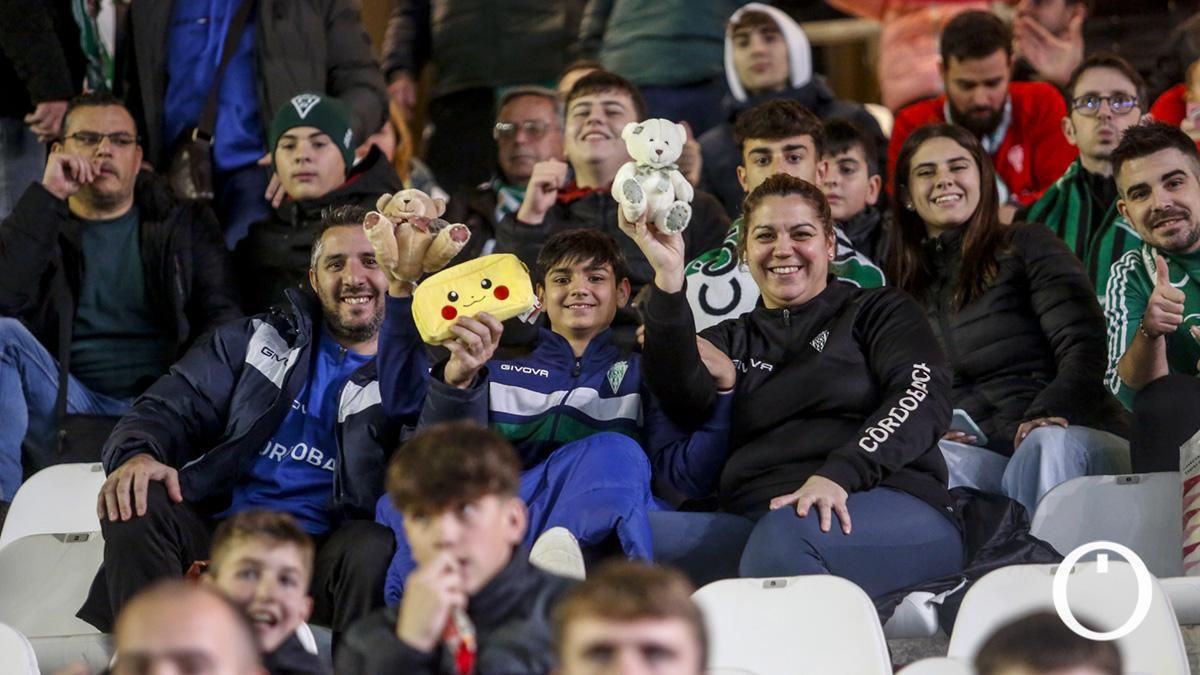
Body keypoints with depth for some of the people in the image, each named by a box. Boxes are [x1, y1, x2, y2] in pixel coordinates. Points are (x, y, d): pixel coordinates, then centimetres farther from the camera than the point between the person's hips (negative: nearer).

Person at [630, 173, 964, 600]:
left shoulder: (877, 312, 20)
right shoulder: (729, 340, 28)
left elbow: (924, 394, 0)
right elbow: (683, 400, 5)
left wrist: (838, 474, -18)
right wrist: (668, 277, -8)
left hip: (895, 513, -3)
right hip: (753, 523, 3)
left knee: (788, 532, -40)